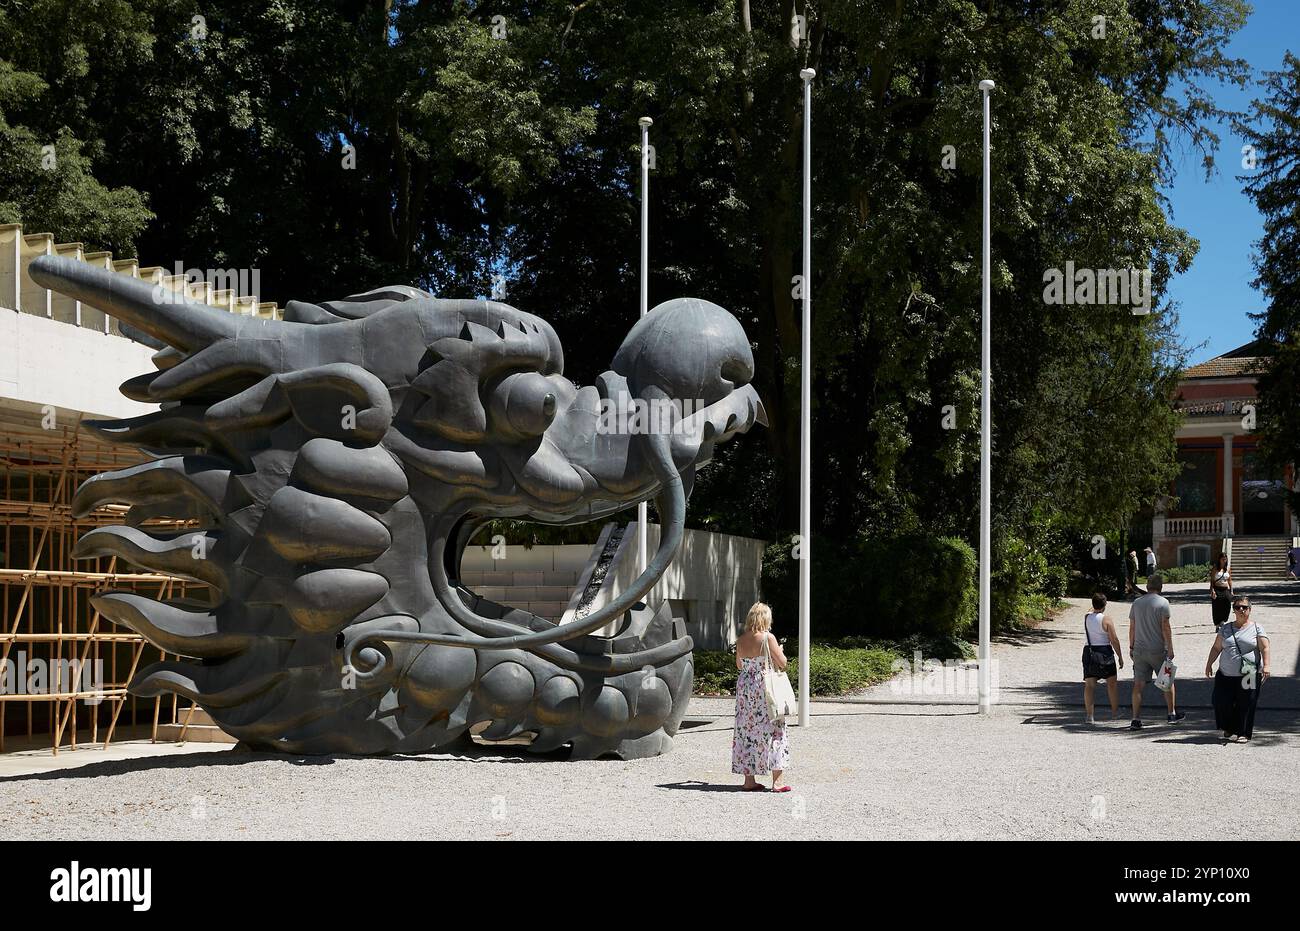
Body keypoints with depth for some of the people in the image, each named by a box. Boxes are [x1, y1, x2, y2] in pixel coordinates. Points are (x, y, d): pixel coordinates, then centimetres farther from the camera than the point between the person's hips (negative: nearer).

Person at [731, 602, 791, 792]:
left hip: (744, 686, 5)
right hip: (766, 687, -5)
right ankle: (777, 781, 2)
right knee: (773, 731, 3)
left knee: (747, 731, 10)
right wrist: (780, 651, 10)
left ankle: (749, 780, 12)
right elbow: (782, 663, -9)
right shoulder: (768, 637, -12)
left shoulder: (741, 640, 3)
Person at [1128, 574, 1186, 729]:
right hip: (1158, 649, -4)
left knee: (1138, 684, 2)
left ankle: (1136, 719, -2)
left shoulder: (1136, 603, 7)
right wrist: (1170, 648, -7)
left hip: (1139, 650, 4)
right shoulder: (1162, 602, -7)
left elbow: (1132, 627, 9)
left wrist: (1131, 647, 17)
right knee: (1167, 681, 14)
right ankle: (1172, 714, 23)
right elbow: (1165, 627, -11)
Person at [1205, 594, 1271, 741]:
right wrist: (1209, 663, 10)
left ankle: (1243, 733, 9)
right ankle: (1229, 729, 16)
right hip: (1226, 674, 3)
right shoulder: (1226, 629, 13)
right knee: (1222, 701, -4)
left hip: (1249, 675, -3)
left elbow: (1265, 648, -5)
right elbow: (1216, 648, 17)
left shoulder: (1256, 628, 4)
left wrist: (1265, 666, -18)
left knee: (1246, 704, -3)